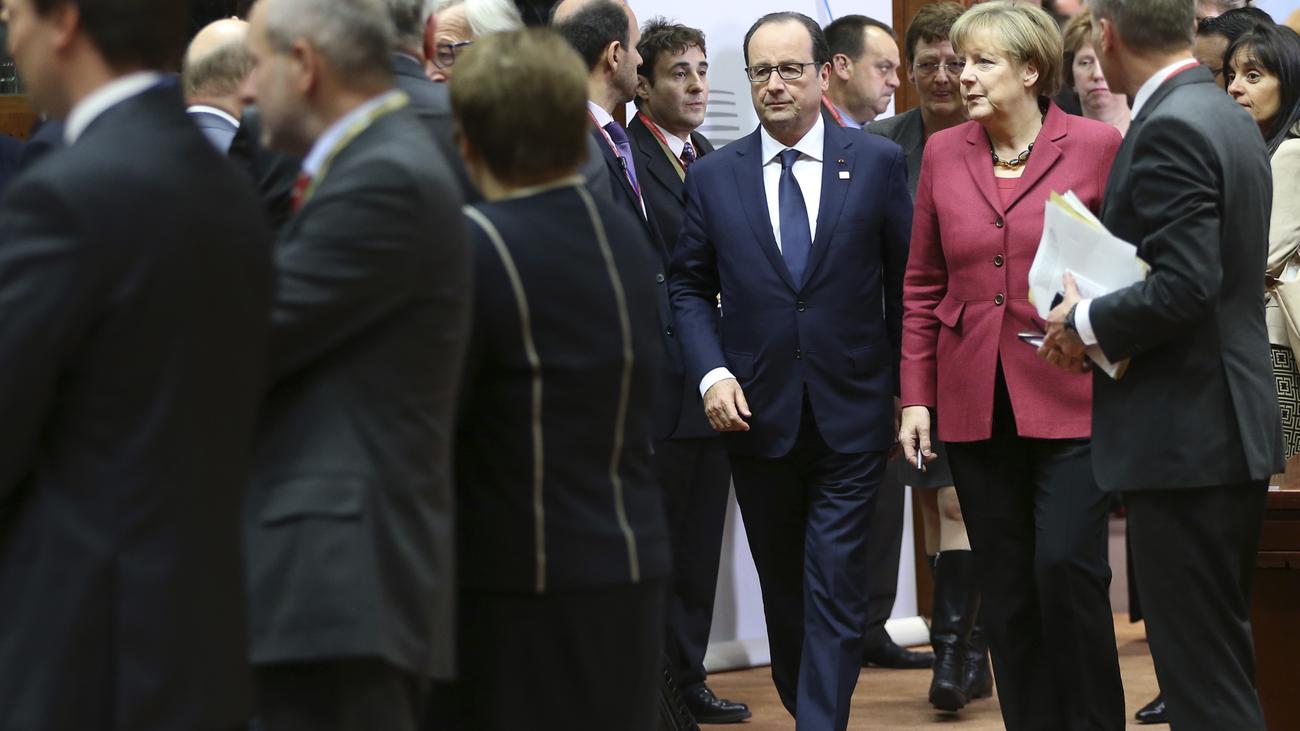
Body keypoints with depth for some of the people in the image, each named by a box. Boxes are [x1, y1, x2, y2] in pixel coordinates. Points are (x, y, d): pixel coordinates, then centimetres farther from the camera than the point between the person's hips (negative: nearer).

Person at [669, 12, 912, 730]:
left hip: (850, 420, -2)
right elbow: (689, 286, 9)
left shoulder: (879, 163, -1)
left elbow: (906, 284, 2)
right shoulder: (713, 176, 3)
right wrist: (711, 373, -6)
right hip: (757, 419, 2)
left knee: (834, 594, -7)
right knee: (782, 591, 14)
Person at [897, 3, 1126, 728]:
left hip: (1072, 400, -4)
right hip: (975, 404, 4)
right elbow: (923, 286, 12)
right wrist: (917, 395, 7)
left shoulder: (1097, 145, -4)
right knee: (1005, 587, 7)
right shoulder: (943, 153, 7)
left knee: (1067, 567, -11)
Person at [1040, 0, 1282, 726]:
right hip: (1232, 426, 10)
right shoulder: (1232, 120, 13)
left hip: (1184, 436, -10)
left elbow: (1185, 286, -25)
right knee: (1222, 660, 17)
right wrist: (1105, 323, 13)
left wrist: (1086, 321, -11)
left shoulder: (1169, 129, -17)